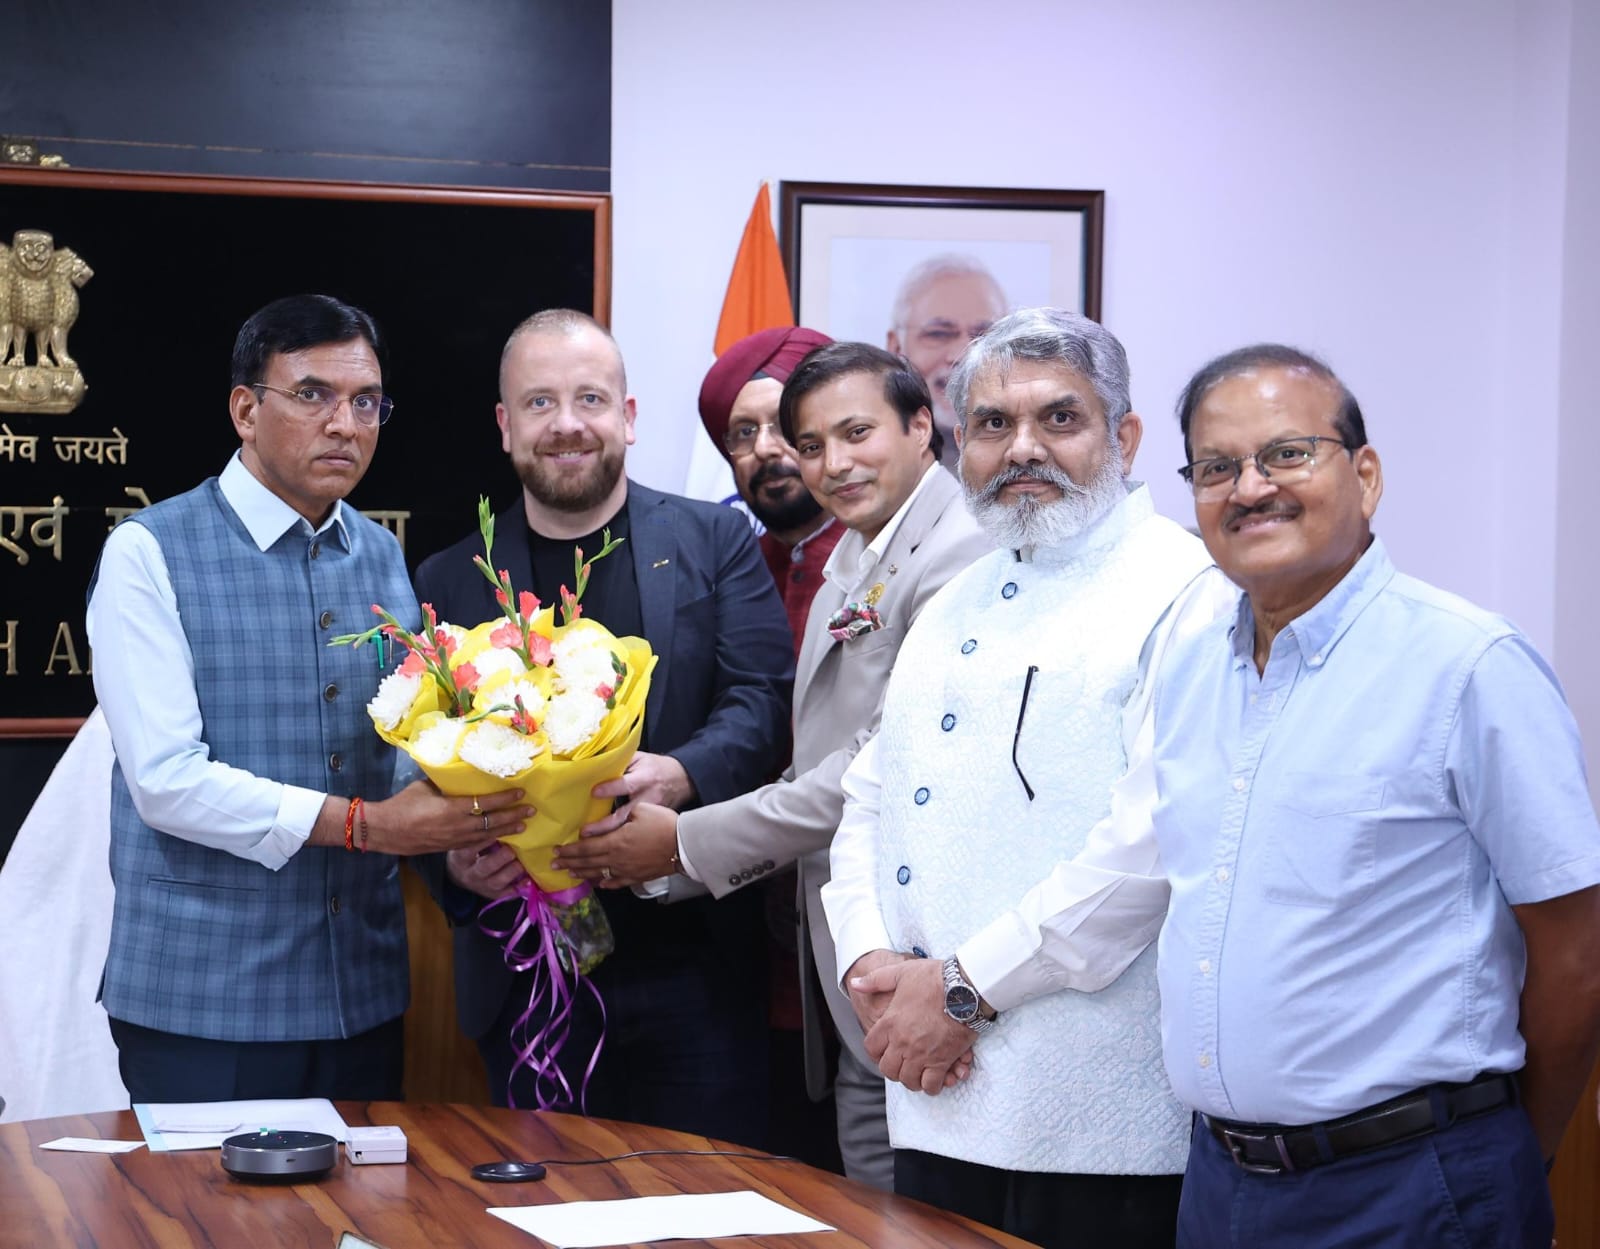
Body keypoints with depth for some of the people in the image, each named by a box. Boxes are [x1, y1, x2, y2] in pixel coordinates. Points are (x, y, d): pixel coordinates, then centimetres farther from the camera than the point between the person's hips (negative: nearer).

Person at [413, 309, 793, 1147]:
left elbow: (764, 699, -3)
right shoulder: (448, 583, 11)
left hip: (690, 963, -1)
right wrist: (455, 857, -13)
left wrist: (681, 775, -23)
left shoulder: (714, 542, 8)